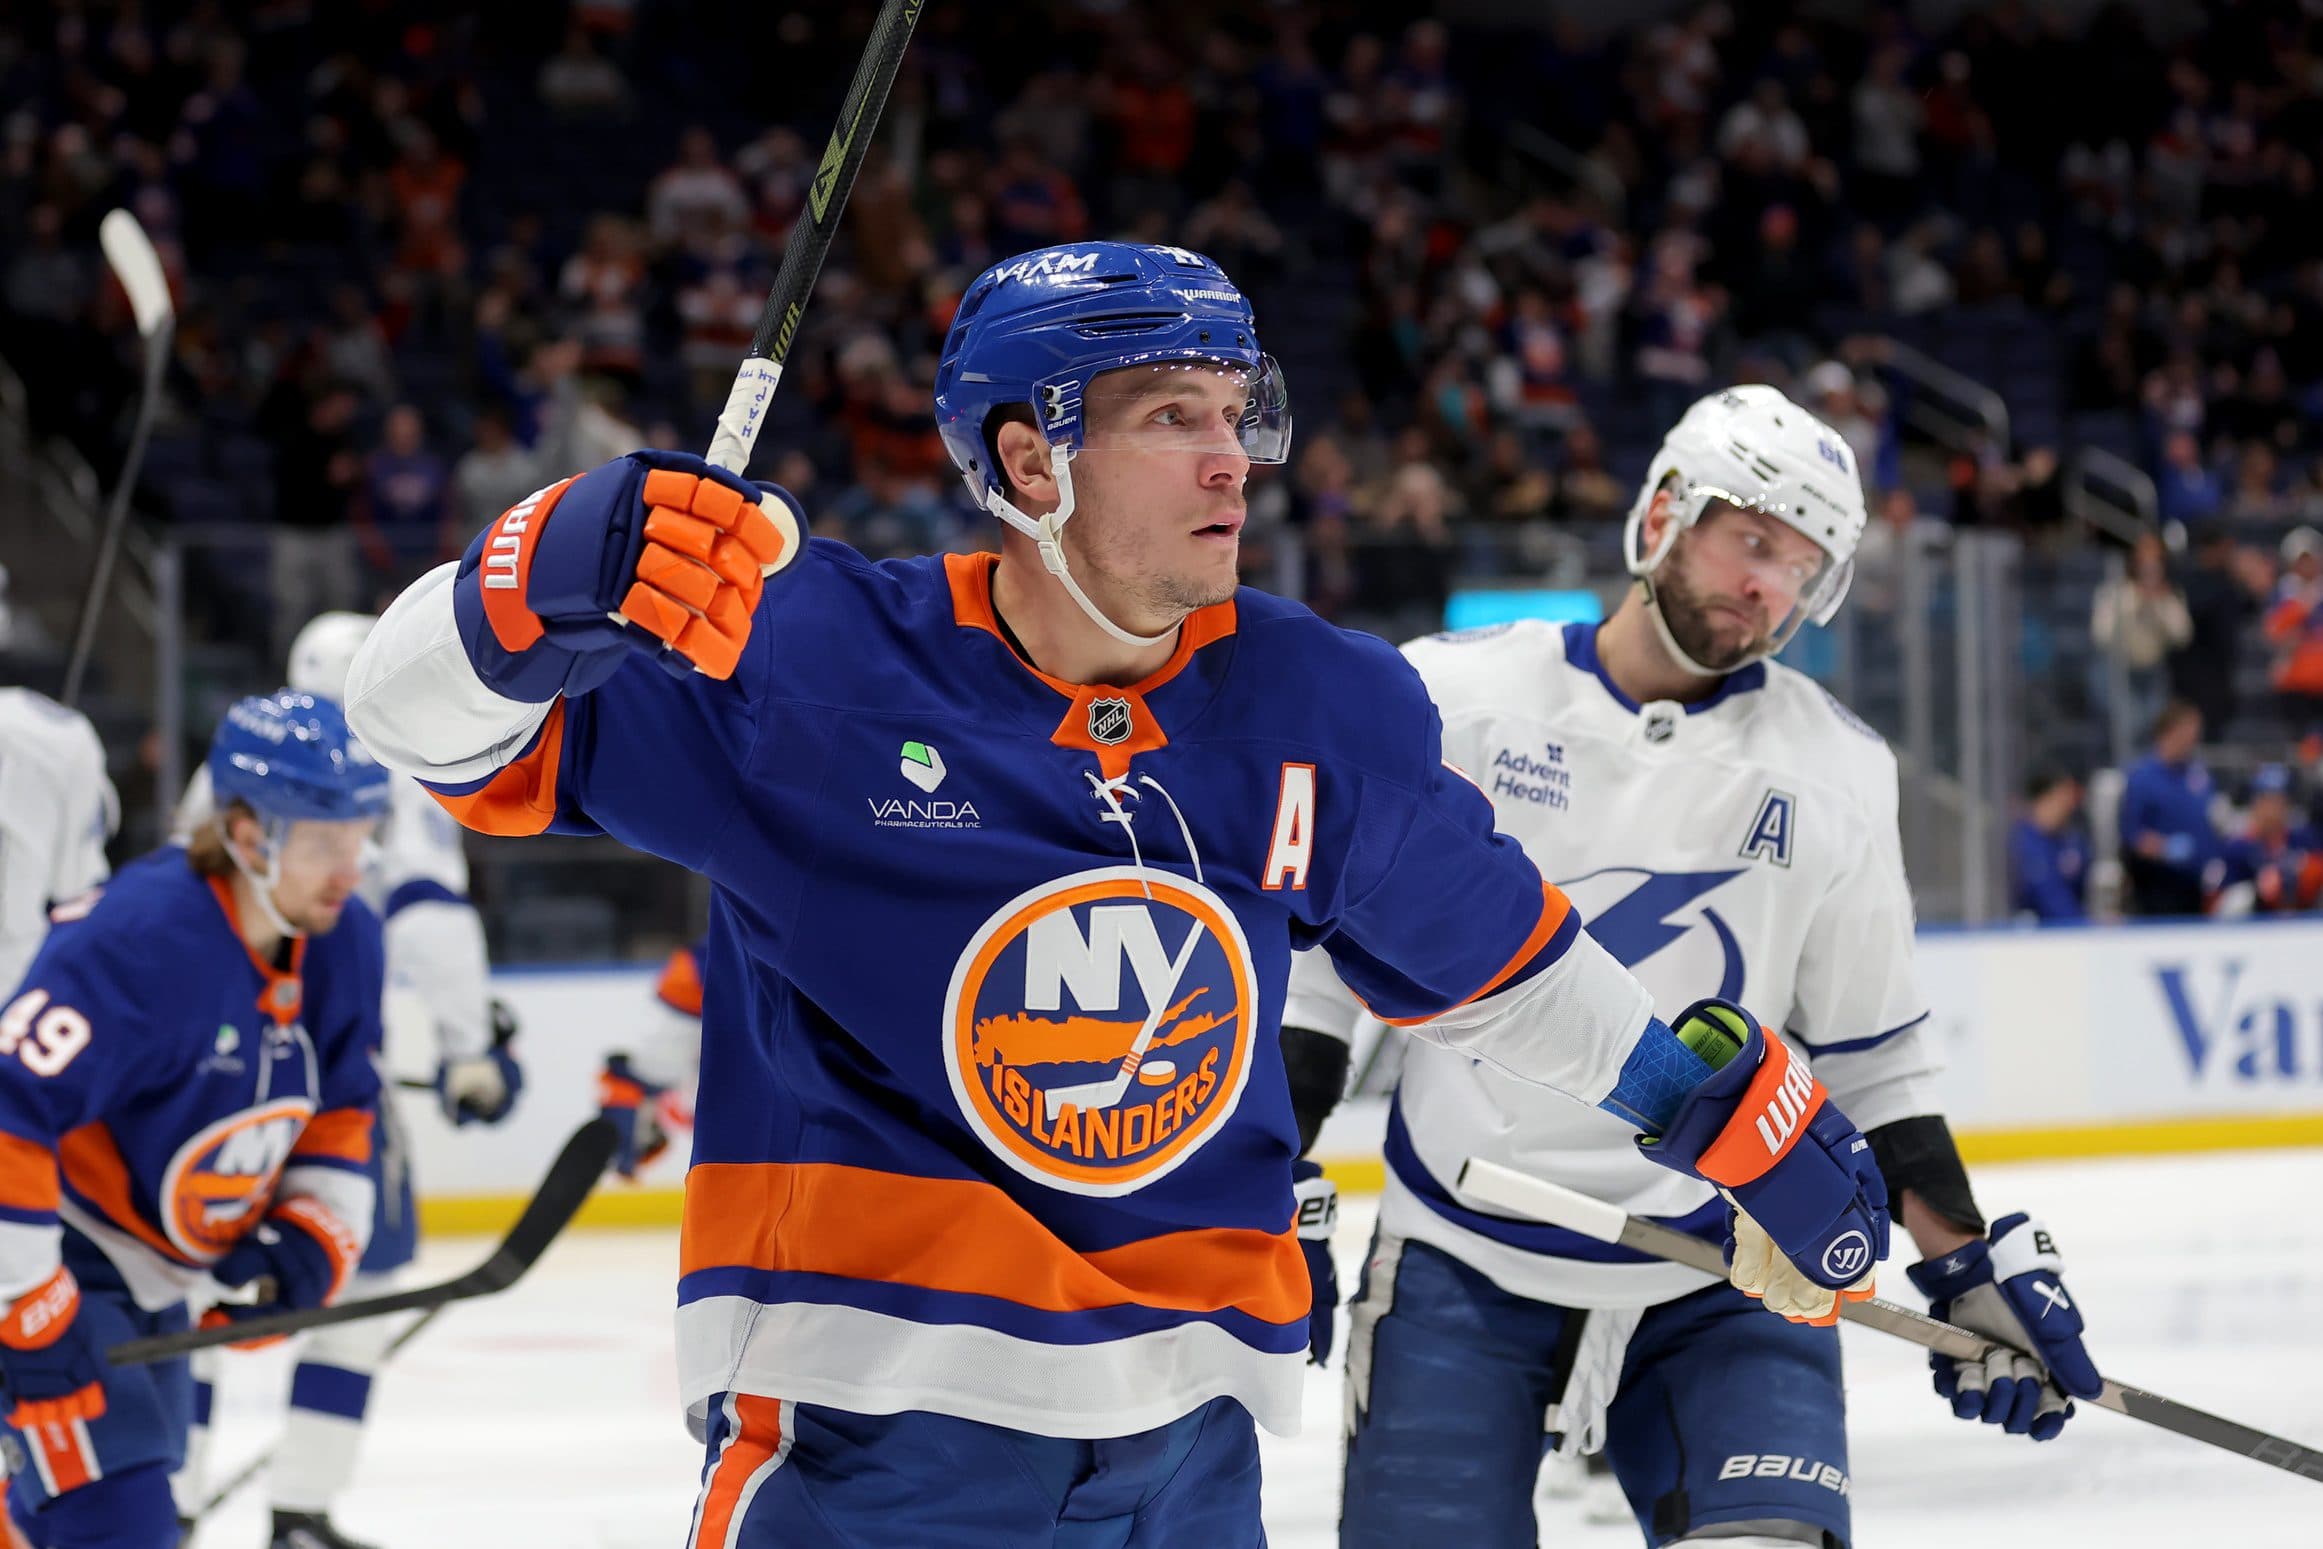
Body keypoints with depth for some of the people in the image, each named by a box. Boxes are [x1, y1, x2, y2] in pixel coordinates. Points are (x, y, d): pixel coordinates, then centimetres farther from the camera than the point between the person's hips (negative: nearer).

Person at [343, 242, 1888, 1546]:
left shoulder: (1324, 713, 4)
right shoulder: (807, 663, -9)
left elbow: (1486, 951, 20)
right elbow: (428, 716, -10)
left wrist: (1743, 1111, 24)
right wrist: (554, 579, -31)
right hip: (867, 1416, -5)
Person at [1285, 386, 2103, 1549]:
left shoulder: (1833, 774, 4)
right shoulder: (1454, 699, -3)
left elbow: (1867, 1053, 11)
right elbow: (1321, 943, 1)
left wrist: (1970, 1262, 5)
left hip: (1723, 1286, 1)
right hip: (1459, 1274, -1)